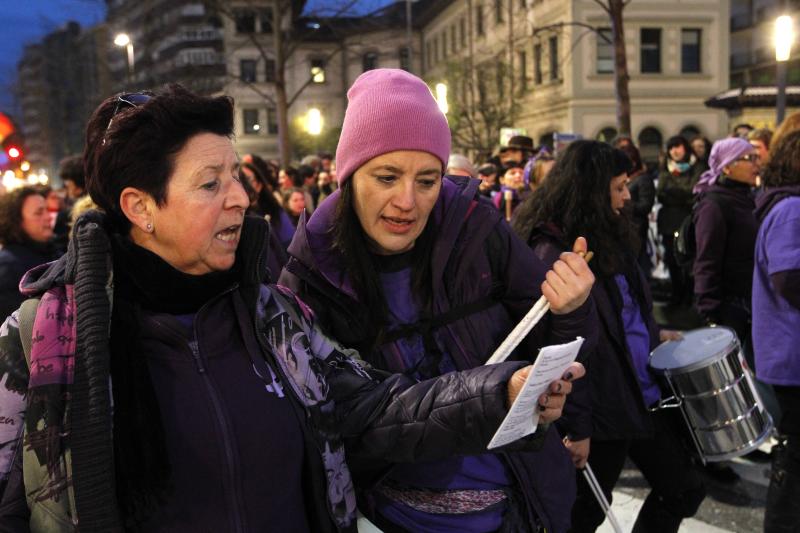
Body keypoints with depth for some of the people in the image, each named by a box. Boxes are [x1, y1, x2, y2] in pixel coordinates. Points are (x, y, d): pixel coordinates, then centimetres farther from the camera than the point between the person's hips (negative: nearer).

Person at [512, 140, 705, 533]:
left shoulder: (605, 237, 8)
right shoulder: (553, 252, -20)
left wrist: (654, 334, 12)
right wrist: (576, 426, -22)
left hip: (644, 393, 8)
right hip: (603, 409, -8)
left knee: (684, 491, 17)